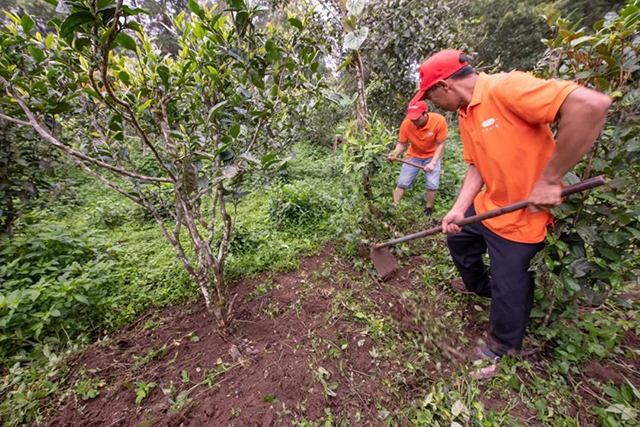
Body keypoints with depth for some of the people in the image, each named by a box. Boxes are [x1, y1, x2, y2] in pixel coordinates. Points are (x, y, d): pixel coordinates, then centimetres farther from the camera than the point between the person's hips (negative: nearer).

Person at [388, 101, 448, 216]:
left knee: (432, 184, -7)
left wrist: (433, 163, -28)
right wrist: (395, 154, -37)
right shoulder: (406, 124, -26)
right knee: (402, 182, -2)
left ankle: (429, 209, 14)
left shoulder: (439, 121, -28)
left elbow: (440, 144, -19)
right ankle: (393, 207, 10)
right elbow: (402, 143, -16)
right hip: (413, 155, 1)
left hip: (432, 155, -1)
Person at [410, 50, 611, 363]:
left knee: (508, 290, 6)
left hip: (522, 216, -8)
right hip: (486, 205, 9)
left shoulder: (504, 88, -22)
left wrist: (549, 180, -28)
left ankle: (501, 348, 35)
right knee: (458, 240, 26)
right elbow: (477, 167, 4)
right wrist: (458, 209, -6)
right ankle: (478, 286, 55)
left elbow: (592, 104, -30)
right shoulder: (465, 115, 5)